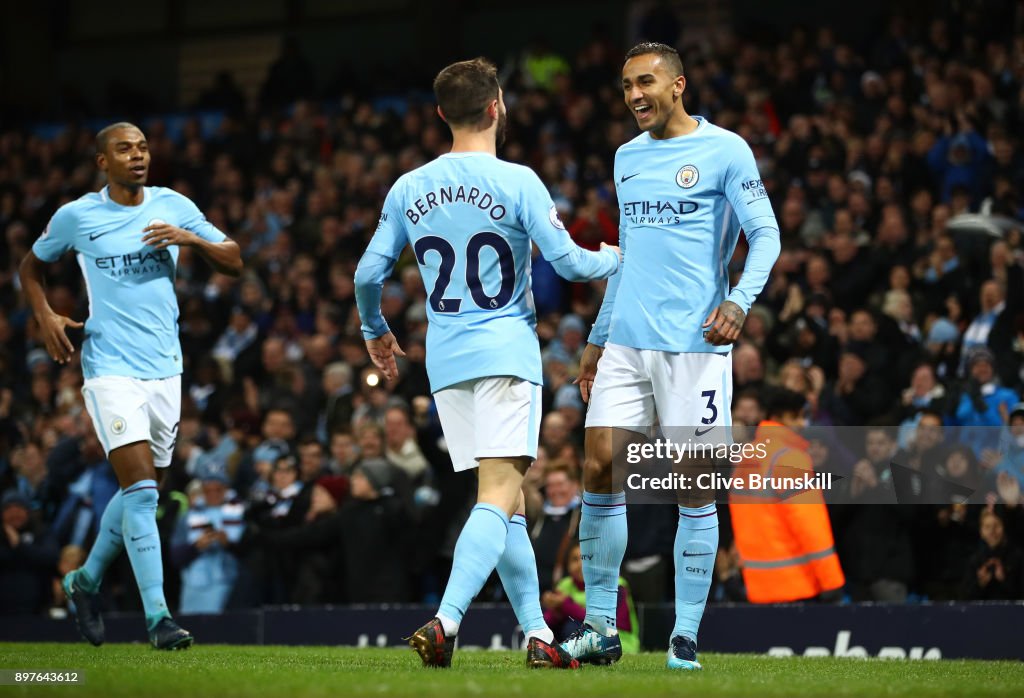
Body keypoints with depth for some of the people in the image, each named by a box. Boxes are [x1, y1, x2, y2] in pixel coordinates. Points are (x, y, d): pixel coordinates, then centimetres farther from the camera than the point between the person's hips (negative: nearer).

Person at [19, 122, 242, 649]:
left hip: (164, 368, 4)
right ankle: (157, 616, -16)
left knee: (141, 492, 13)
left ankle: (86, 580, 36)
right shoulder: (77, 216, 0)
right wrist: (46, 318, -1)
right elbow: (32, 266, 16)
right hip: (111, 369, -4)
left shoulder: (172, 207, 6)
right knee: (141, 491, -16)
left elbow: (233, 262, 6)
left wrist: (188, 239, -12)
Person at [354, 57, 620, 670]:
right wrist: (616, 259, 14)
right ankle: (444, 622, -28)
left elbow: (368, 274, 9)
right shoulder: (517, 182, -7)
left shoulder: (408, 189, 6)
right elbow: (568, 262, -7)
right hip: (506, 351, -5)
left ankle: (538, 635, 13)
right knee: (500, 499, -10)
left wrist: (375, 331, 28)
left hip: (445, 360, 5)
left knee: (504, 503, 12)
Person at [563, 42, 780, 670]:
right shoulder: (627, 157, 16)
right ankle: (601, 628, 4)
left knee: (696, 487, -2)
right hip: (626, 342, 5)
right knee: (599, 469, -3)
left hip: (694, 342, -5)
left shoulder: (725, 150, -2)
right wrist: (598, 338, 22)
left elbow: (765, 234, -7)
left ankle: (686, 638, 4)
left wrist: (739, 301, -23)